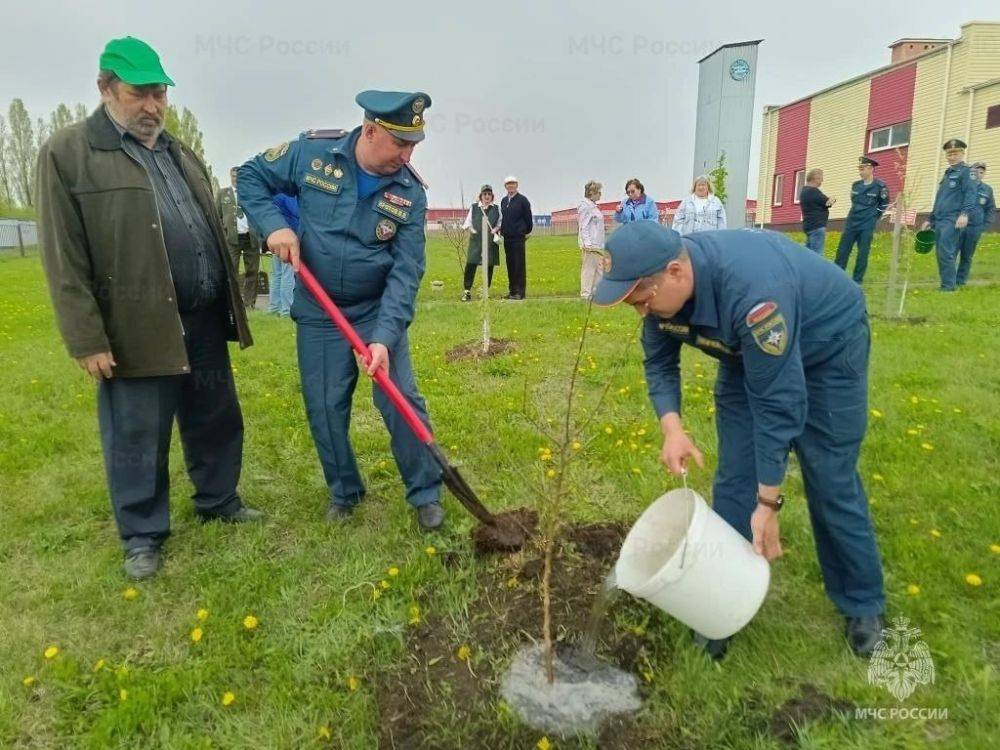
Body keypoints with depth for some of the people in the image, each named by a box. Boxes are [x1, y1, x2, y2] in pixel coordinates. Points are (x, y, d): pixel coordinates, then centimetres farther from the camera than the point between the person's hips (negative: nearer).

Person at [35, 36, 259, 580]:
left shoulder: (179, 153, 15)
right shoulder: (66, 154, -5)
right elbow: (65, 262, -9)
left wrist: (226, 307, 18)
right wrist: (87, 340, -13)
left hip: (203, 321, 6)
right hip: (137, 330, -6)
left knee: (216, 420, 16)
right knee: (137, 438, 6)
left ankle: (219, 500, 36)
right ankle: (143, 535, 23)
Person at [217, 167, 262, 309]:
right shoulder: (222, 193, 13)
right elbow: (217, 216, 11)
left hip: (252, 237, 1)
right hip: (231, 238, -1)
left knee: (252, 271, 3)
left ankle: (249, 302, 9)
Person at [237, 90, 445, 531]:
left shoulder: (410, 192, -10)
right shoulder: (312, 152, -10)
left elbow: (406, 269, -15)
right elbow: (252, 177, 4)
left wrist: (386, 336, -26)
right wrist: (274, 226, -16)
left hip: (377, 310, 0)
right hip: (318, 313, 1)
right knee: (324, 408, 6)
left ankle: (426, 494, 13)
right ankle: (344, 492, 27)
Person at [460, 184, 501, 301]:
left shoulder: (496, 208, 12)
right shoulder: (474, 207, 10)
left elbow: (500, 223, 14)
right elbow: (468, 222, 12)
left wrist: (496, 229, -6)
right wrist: (470, 228, -8)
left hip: (491, 241, 1)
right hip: (476, 240, -1)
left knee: (489, 266, 3)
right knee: (470, 264, -10)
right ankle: (467, 291, -3)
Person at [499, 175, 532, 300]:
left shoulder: (523, 200, -4)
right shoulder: (503, 201, 14)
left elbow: (528, 218, -1)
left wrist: (527, 232, 3)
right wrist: (502, 230, 13)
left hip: (518, 237, -6)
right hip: (507, 238, 6)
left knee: (519, 265, -5)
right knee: (510, 265, 9)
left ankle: (520, 292, -3)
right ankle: (512, 290, 15)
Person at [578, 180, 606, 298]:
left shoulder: (593, 205, 18)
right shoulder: (585, 206, -11)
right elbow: (583, 227, -16)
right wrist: (587, 244, -21)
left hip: (597, 244, 10)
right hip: (590, 244, -10)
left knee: (598, 267, 11)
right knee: (589, 267, -6)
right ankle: (586, 293, -3)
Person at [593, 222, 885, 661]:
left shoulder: (751, 288, -42)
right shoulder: (660, 288, -20)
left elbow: (777, 402, -37)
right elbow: (659, 364, -6)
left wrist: (769, 502, -32)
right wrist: (672, 429, -23)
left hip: (827, 345, -6)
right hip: (747, 352, 6)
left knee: (830, 481, -2)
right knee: (733, 478, 1)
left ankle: (863, 606, 21)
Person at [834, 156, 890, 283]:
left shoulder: (880, 186, -7)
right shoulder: (855, 185, 5)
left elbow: (884, 205, 4)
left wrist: (873, 218, 5)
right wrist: (856, 215, 15)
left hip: (867, 226, -4)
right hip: (851, 223, 4)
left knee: (863, 254, 0)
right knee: (842, 250, 2)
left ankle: (857, 281, 7)